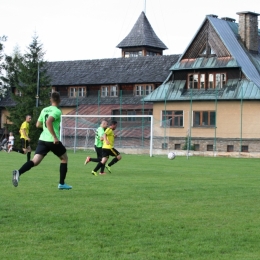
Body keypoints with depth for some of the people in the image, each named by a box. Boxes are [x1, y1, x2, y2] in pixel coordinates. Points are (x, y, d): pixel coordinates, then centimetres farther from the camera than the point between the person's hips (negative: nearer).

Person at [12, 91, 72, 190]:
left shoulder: (44, 110, 14)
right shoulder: (57, 111, -8)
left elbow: (38, 125, 22)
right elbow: (48, 122, -25)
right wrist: (55, 137, -22)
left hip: (42, 139, 6)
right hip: (53, 141, -6)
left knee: (35, 161, -7)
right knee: (64, 158, 18)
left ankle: (19, 172, -35)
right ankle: (62, 184, 19)